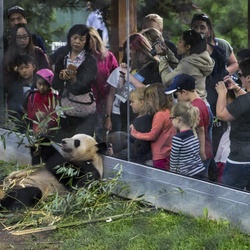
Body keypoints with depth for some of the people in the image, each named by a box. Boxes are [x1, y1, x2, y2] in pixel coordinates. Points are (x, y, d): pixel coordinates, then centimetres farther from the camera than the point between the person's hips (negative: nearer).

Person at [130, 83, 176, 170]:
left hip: (161, 157, -8)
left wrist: (135, 134, 0)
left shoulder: (160, 115, -17)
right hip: (169, 154, 8)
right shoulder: (169, 111, 6)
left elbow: (152, 136, -12)